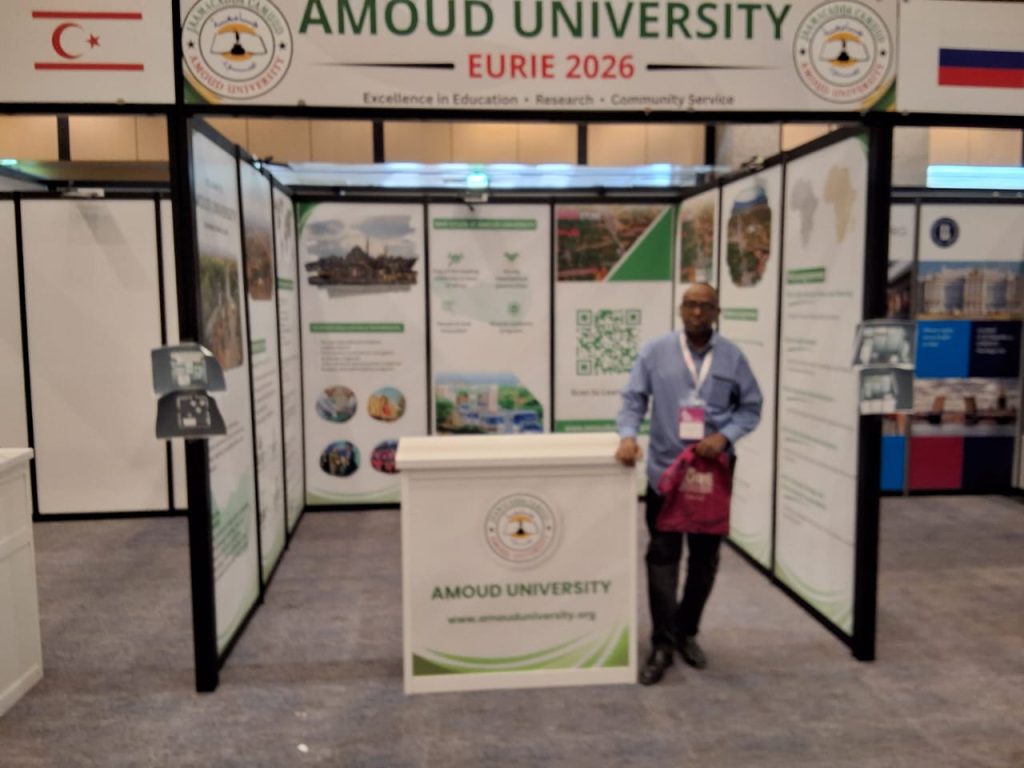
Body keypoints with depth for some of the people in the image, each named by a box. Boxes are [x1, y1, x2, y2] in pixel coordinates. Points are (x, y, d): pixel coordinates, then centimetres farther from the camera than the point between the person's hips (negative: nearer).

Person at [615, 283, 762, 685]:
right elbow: (633, 399, -3)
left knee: (705, 560, 13)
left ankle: (687, 633, 31)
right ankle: (662, 644, 11)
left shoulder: (733, 356, 1)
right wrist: (628, 435, -21)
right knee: (662, 558, 0)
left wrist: (724, 436, -11)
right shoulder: (655, 351, -2)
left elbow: (751, 406, 5)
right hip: (664, 471, -2)